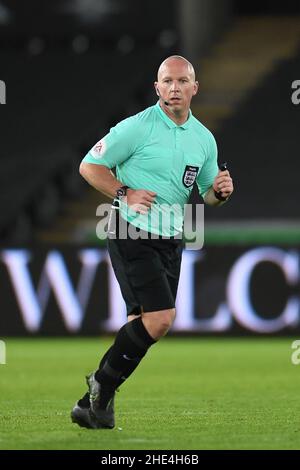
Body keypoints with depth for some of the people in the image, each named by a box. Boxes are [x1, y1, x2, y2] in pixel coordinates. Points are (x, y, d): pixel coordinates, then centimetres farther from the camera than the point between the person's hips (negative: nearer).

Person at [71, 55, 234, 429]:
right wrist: (125, 194, -18)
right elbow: (89, 166, -5)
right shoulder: (137, 127, -9)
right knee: (160, 318, -17)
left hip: (171, 240, 7)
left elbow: (208, 195, 19)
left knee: (142, 325, 6)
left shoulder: (204, 139, 10)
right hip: (132, 235, -7)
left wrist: (220, 192, -4)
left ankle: (93, 401, 18)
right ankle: (103, 384, 2)